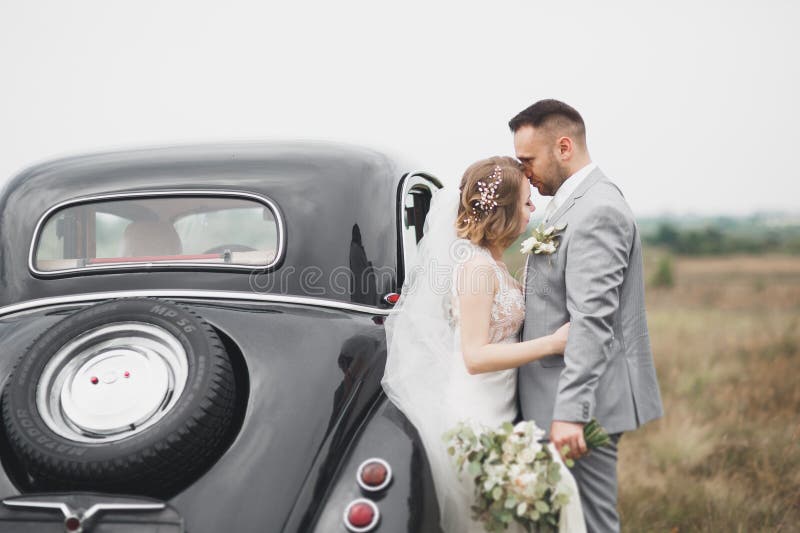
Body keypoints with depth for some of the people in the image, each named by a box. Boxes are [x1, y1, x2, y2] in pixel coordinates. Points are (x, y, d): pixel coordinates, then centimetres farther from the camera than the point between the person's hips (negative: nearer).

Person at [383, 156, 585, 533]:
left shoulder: (491, 261, 10)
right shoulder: (478, 266, -19)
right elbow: (475, 357, -23)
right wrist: (551, 343, -23)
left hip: (496, 411, 10)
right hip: (478, 417, -10)